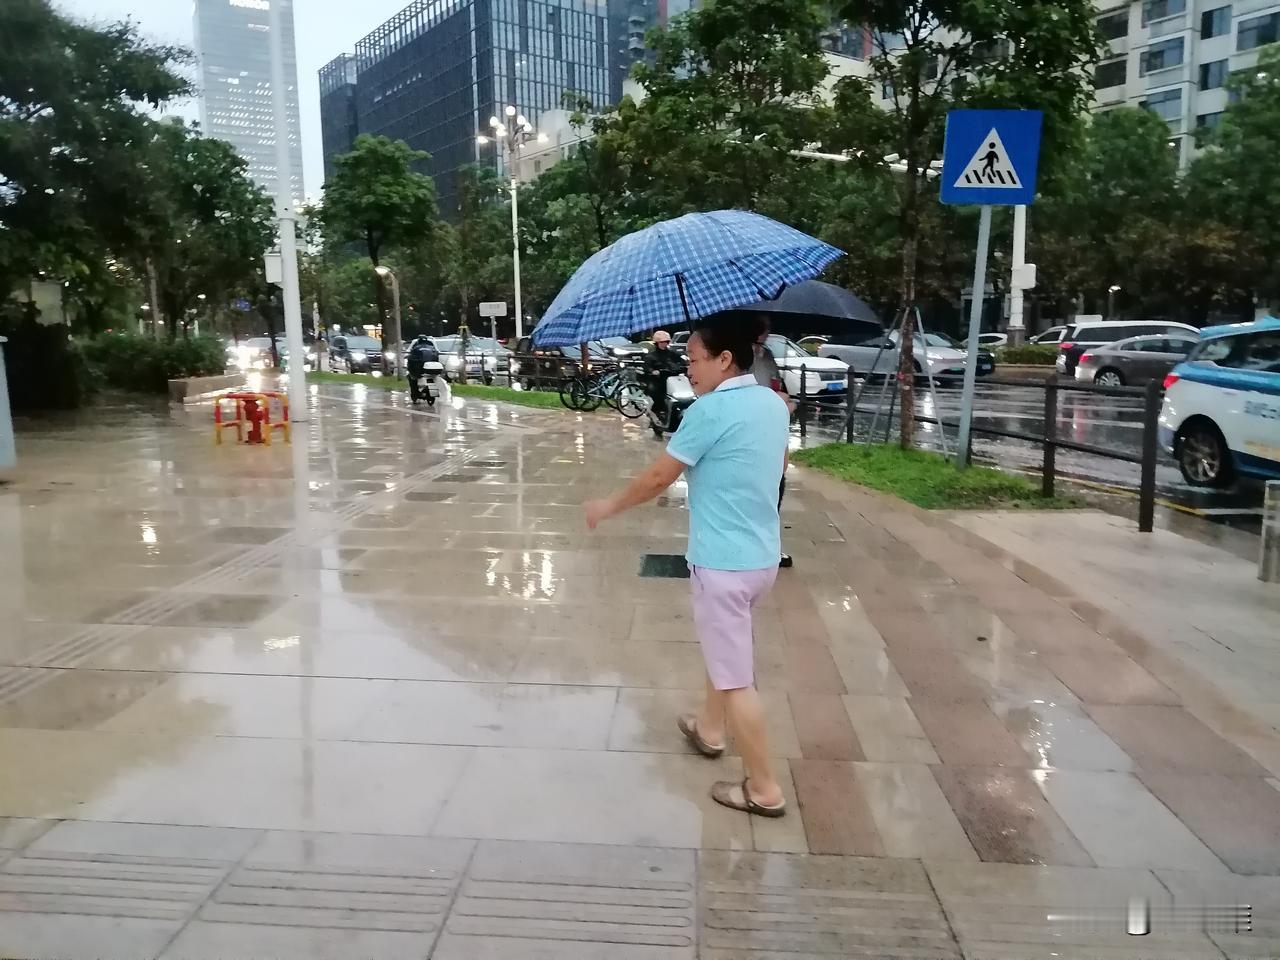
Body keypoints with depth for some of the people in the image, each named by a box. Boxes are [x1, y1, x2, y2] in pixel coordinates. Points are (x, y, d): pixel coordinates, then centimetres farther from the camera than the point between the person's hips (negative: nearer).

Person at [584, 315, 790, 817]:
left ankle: (764, 789, 12)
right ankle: (709, 728, 47)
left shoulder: (711, 410, -19)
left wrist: (610, 506, 3)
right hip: (762, 555, 9)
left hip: (723, 562, -9)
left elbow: (658, 478, -12)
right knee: (724, 648, 28)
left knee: (736, 676, 2)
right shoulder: (773, 404, 5)